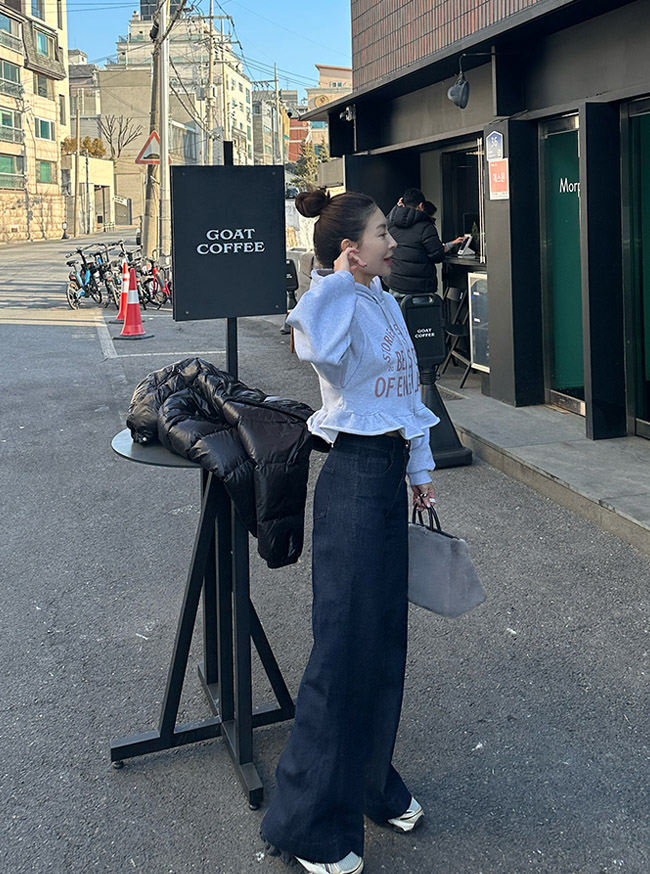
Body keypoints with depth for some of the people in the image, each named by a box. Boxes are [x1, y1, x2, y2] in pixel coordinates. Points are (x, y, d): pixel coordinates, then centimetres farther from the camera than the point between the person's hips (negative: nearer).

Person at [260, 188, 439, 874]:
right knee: (345, 644, -3)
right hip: (353, 476, -9)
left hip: (390, 474, 9)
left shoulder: (388, 305, 13)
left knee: (384, 638, 17)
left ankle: (371, 784, 35)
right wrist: (342, 279, -26)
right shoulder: (337, 303, -14)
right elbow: (316, 344, -39)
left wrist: (420, 472, 21)